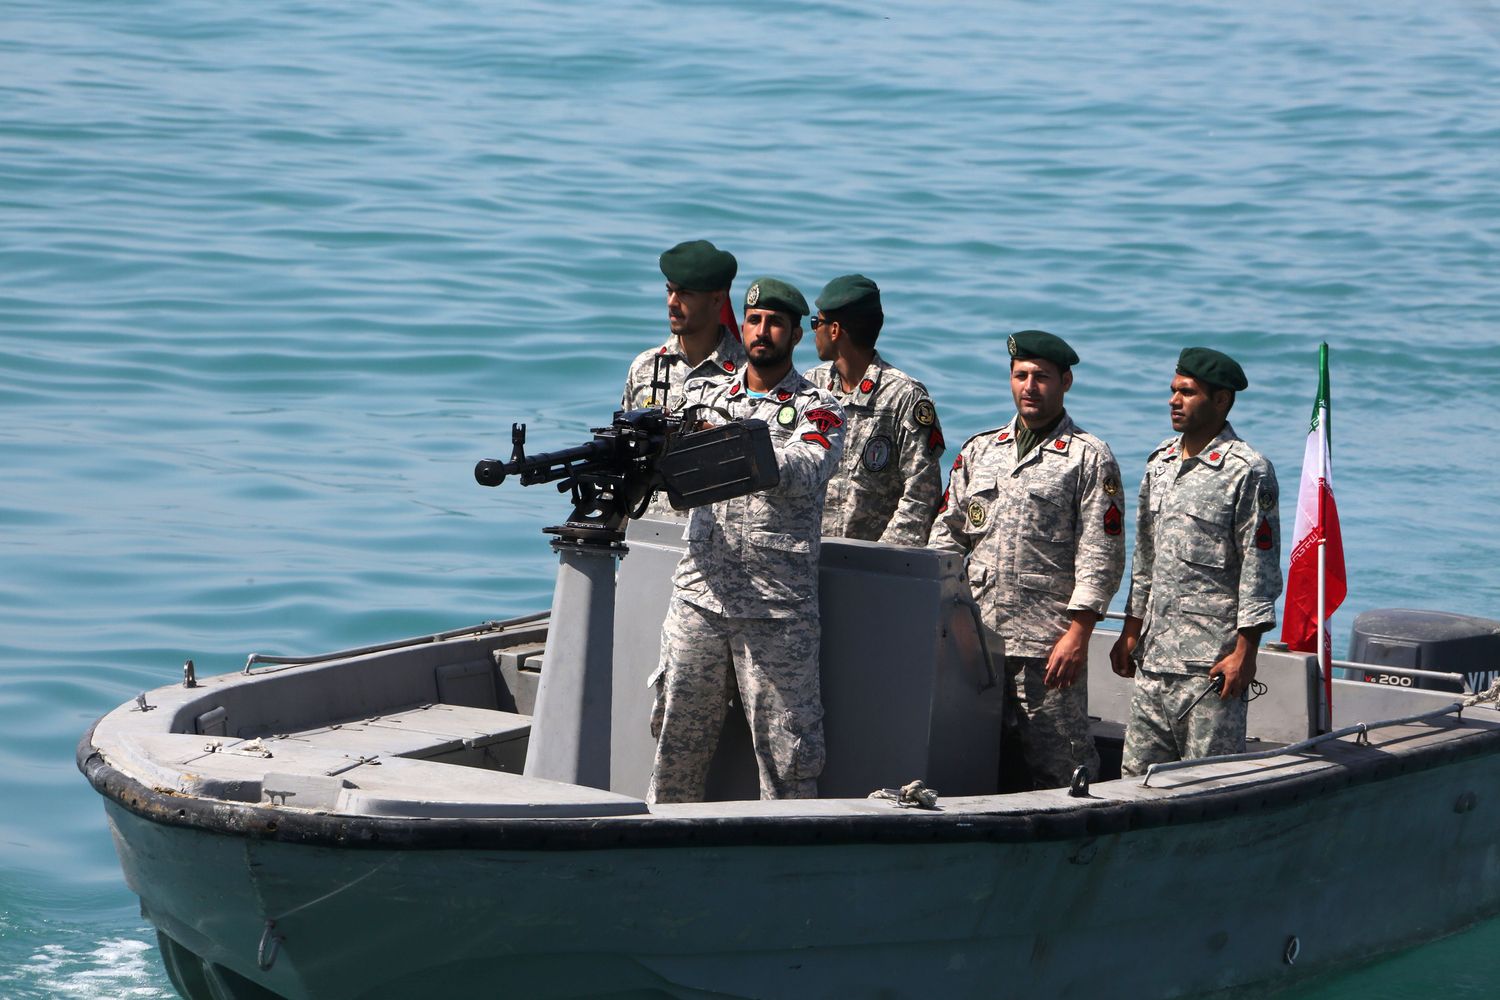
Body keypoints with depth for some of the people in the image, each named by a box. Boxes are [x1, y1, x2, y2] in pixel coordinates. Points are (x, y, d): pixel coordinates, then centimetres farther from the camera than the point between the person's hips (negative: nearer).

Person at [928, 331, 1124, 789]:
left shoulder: (1089, 458, 1)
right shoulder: (978, 450, 16)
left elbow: (1101, 556, -5)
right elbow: (947, 535, 18)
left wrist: (1077, 634, -12)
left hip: (1046, 646, -5)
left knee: (1059, 767, -5)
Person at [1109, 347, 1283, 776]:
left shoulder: (1248, 471, -8)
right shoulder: (1160, 462, 15)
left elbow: (1259, 568, -10)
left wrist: (1244, 652, -14)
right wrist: (1131, 632, 19)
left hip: (1212, 662, -7)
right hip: (1153, 659, 7)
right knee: (1137, 775, 7)